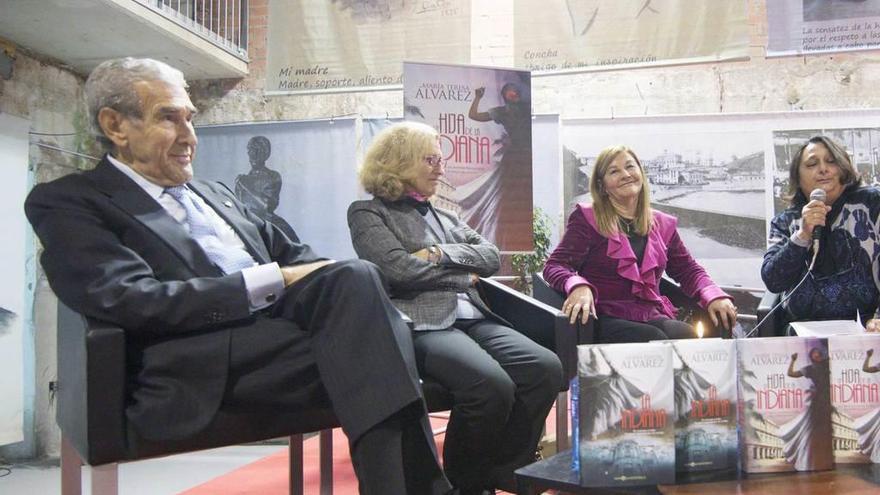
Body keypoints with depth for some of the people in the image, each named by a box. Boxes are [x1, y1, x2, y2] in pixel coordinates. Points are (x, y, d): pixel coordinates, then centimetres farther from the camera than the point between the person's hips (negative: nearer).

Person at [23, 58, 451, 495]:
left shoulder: (215, 194, 29)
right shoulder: (67, 202, 5)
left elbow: (288, 254, 25)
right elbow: (130, 301, -11)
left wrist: (336, 281, -1)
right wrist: (273, 281, -14)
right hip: (206, 367, -6)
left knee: (358, 276, -26)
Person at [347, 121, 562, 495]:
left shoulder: (446, 217, 29)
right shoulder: (368, 213, 8)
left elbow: (490, 256, 15)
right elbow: (401, 269, -8)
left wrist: (441, 254, -2)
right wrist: (464, 277, 4)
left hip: (474, 319, 7)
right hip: (423, 325, -7)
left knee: (546, 367, -21)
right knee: (492, 385, -34)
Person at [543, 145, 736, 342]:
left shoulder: (662, 224, 19)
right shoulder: (587, 218, 4)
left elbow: (688, 270, 22)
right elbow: (555, 266, -2)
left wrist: (713, 296, 0)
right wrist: (578, 286, -26)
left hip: (653, 317, 4)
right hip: (607, 318, -4)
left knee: (689, 336, -28)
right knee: (654, 340, -34)